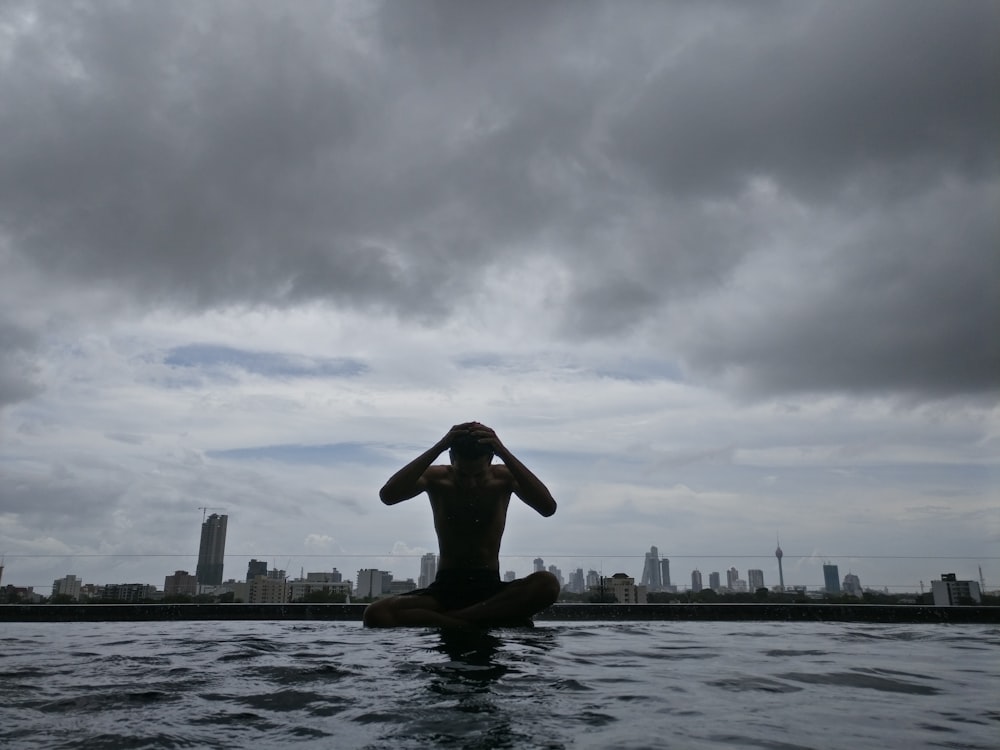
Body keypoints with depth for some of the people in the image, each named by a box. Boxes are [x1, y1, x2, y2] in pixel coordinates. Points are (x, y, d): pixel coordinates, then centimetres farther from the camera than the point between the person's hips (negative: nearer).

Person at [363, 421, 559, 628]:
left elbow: (548, 507, -21)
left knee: (548, 584, -32)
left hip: (490, 589, 0)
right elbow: (387, 495, -21)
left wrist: (504, 452, -27)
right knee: (376, 614, -27)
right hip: (445, 588, 1)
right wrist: (438, 448, -27)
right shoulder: (437, 478, -2)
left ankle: (446, 619, -26)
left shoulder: (504, 477, -3)